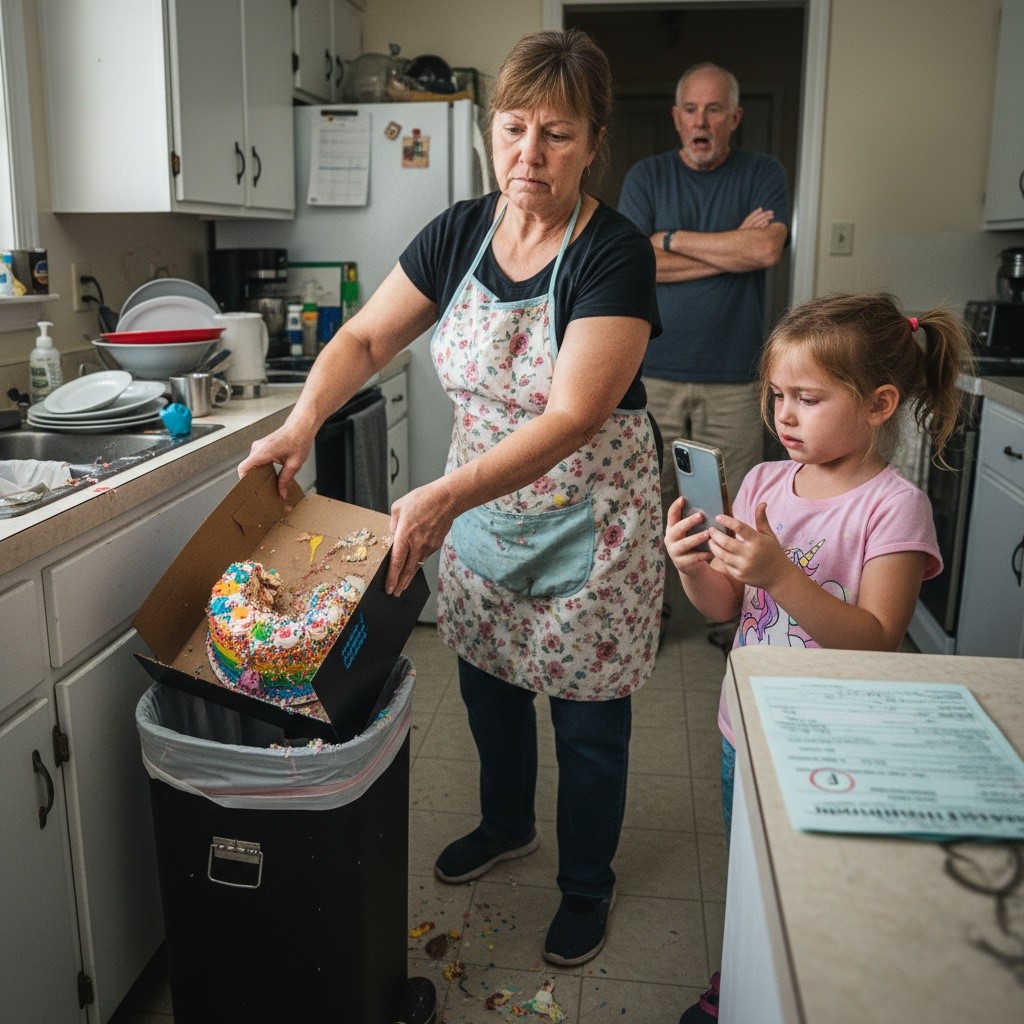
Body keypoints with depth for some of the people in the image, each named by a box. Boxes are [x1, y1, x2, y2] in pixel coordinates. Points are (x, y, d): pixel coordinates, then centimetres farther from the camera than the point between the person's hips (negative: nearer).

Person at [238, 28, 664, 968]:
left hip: (589, 526, -5)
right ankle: (507, 826, 50)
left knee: (587, 724, 10)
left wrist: (448, 494, -39)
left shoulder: (614, 254, -20)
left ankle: (587, 887, 36)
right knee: (488, 686, 21)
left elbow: (572, 418, -29)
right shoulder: (459, 234, -3)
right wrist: (304, 419, -18)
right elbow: (366, 339, 1)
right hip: (480, 512, 5)